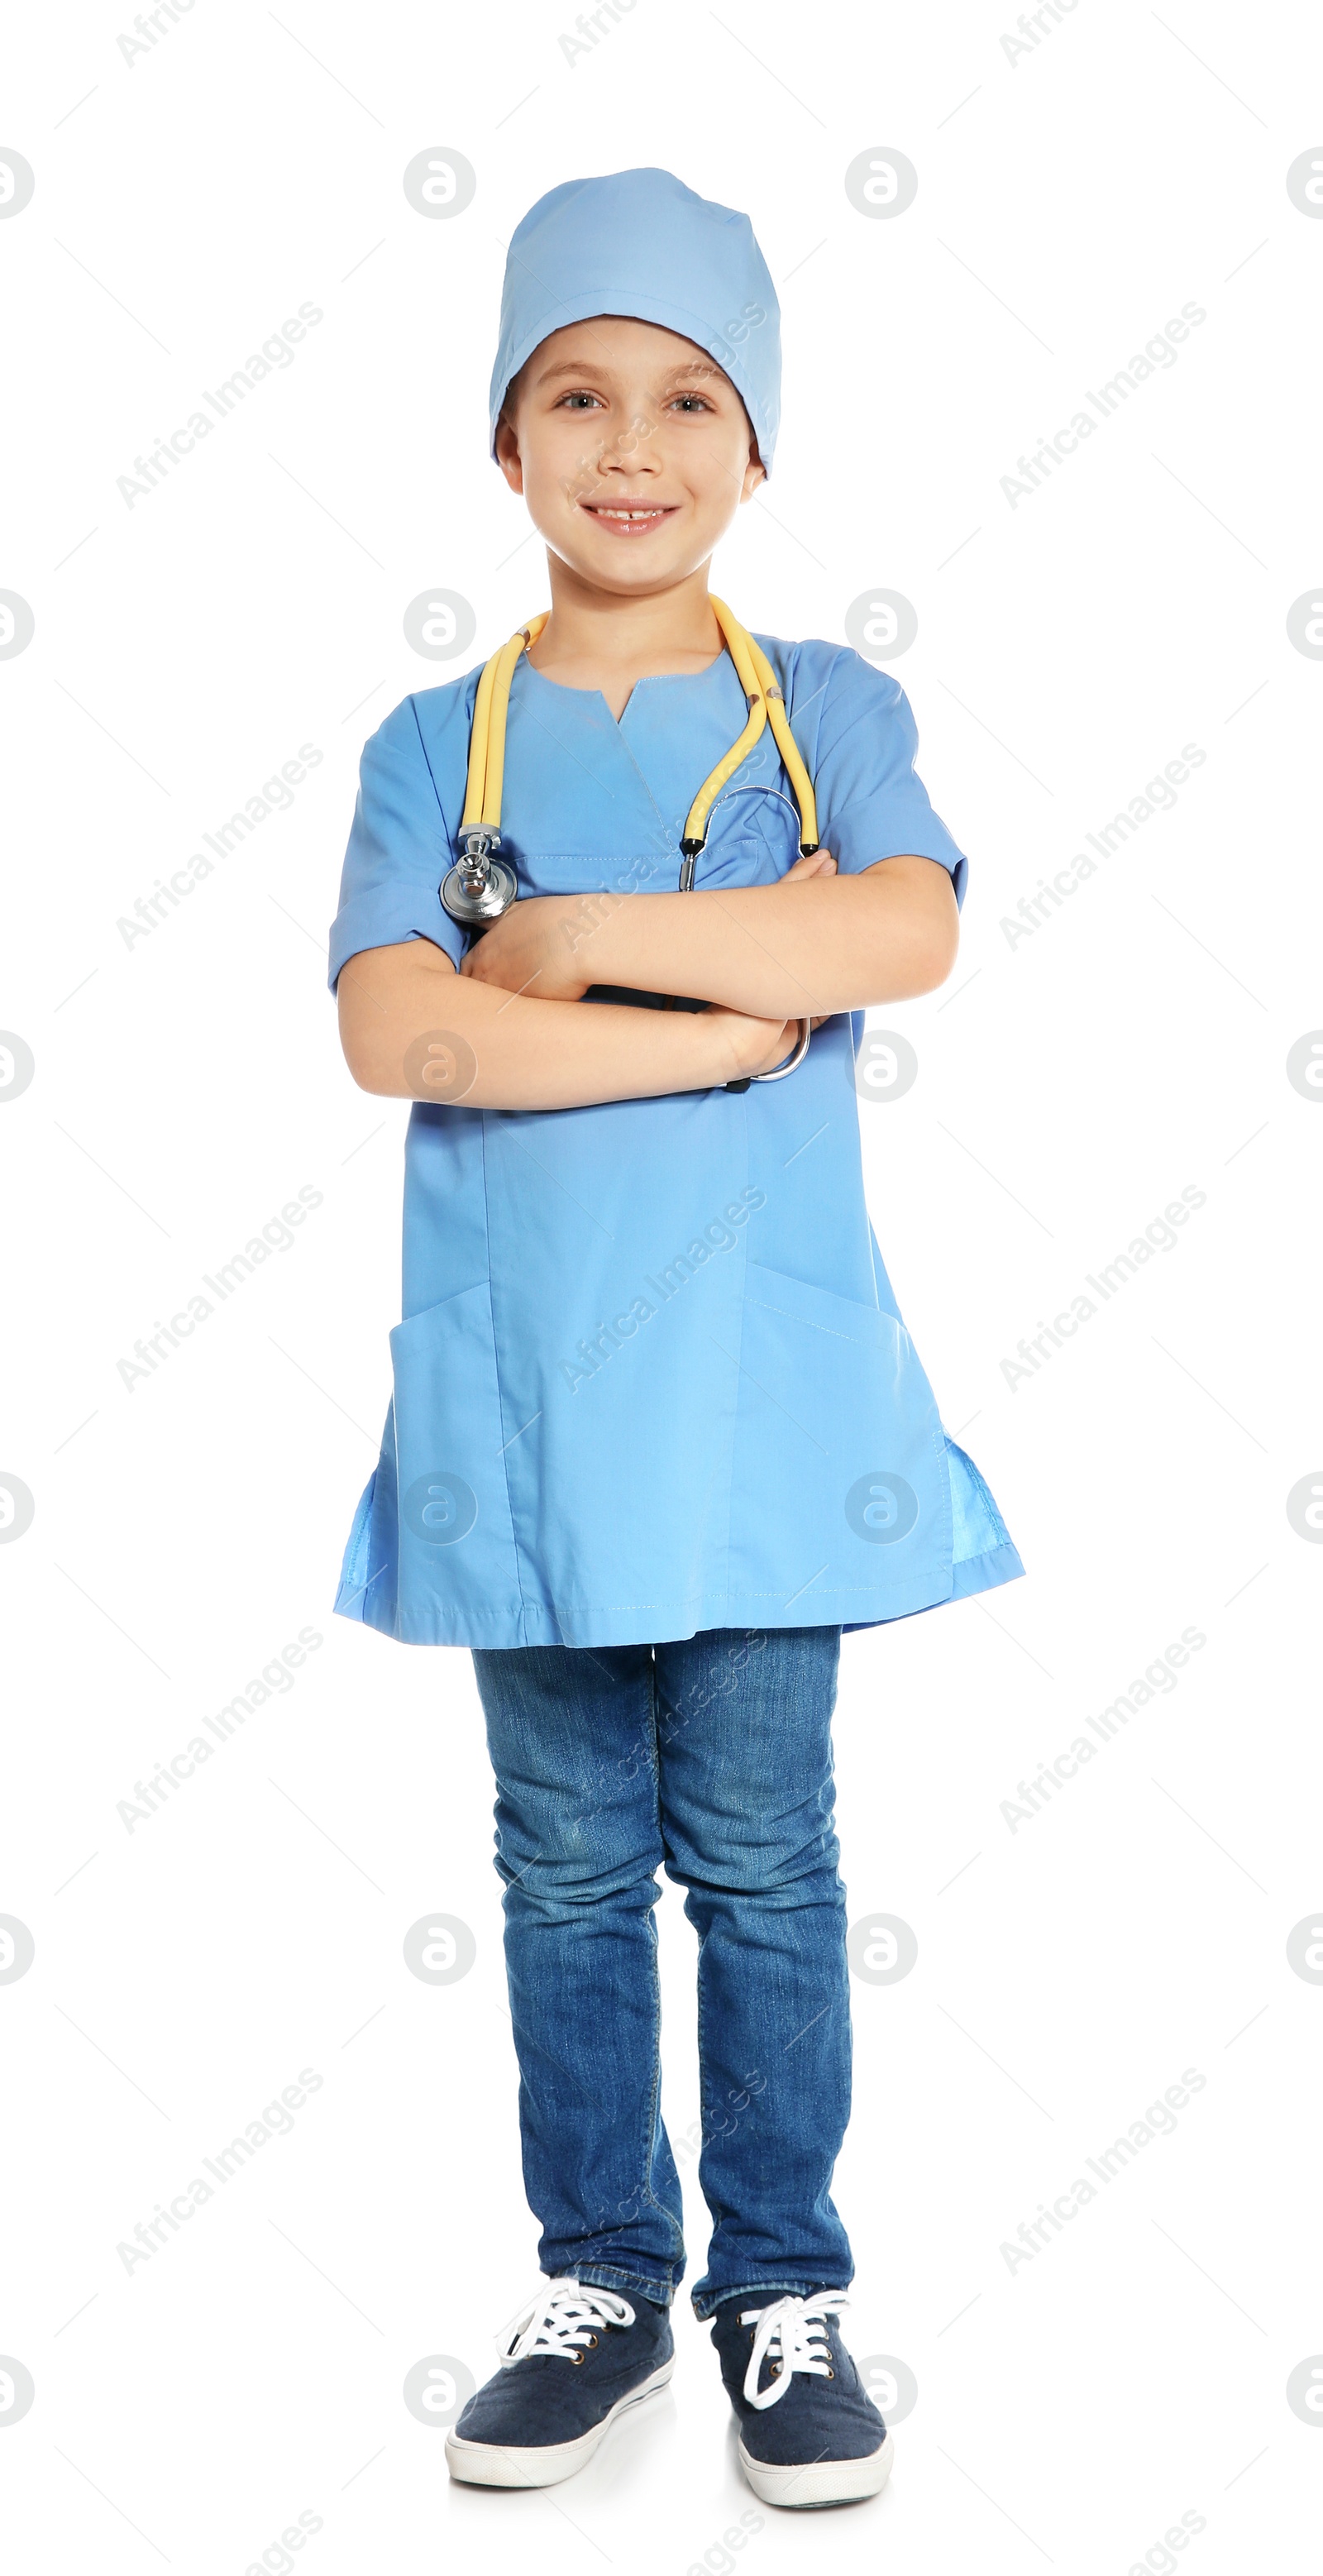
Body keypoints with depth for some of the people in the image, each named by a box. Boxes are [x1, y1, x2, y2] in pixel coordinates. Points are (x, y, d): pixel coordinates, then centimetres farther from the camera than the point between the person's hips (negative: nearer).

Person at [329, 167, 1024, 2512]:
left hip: (758, 1381, -1)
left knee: (762, 1857, 7)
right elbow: (391, 1029, -12)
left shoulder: (827, 712, 4)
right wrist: (732, 1016, -15)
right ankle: (601, 2280, 27)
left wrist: (576, 937, -15)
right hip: (521, 1389, 1)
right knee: (569, 1861, 11)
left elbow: (907, 934, -16)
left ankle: (785, 2292, 22)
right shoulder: (438, 744, 5)